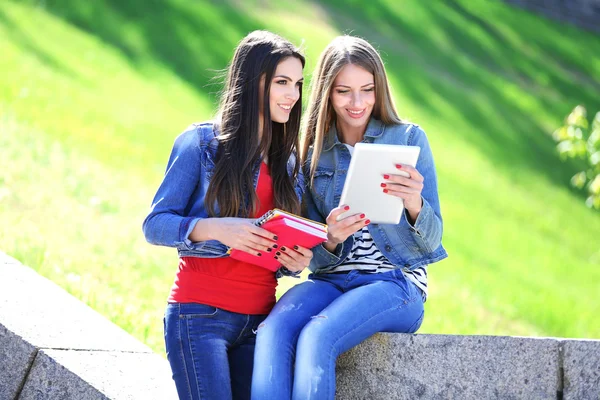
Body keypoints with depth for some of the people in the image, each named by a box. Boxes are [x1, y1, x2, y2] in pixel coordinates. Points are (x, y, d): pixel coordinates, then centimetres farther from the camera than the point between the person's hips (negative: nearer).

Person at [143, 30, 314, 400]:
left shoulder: (289, 161, 15)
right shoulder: (202, 142, -1)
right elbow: (155, 224, -4)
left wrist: (294, 261, -5)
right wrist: (216, 229, -22)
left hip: (259, 319, 5)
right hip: (201, 314, -5)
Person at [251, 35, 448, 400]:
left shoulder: (408, 138, 4)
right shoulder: (314, 152, 12)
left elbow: (432, 239, 0)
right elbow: (315, 255, 11)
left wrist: (414, 204, -23)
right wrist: (332, 240, -14)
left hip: (396, 282, -3)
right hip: (330, 280, 3)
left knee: (317, 336, -34)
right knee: (273, 330, -32)